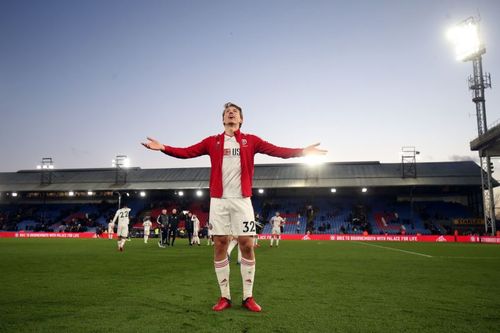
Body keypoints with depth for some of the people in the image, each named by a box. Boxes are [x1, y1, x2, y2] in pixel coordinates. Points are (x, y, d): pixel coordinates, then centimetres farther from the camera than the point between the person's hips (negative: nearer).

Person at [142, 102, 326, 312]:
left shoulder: (250, 141, 8)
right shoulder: (212, 142, 10)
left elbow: (278, 151, 0)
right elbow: (186, 152, 4)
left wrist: (302, 151, -10)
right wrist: (163, 148, -8)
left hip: (242, 200, -1)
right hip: (219, 200, 1)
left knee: (247, 245, -2)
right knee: (220, 245, 2)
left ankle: (248, 297, 11)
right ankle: (224, 297, 14)